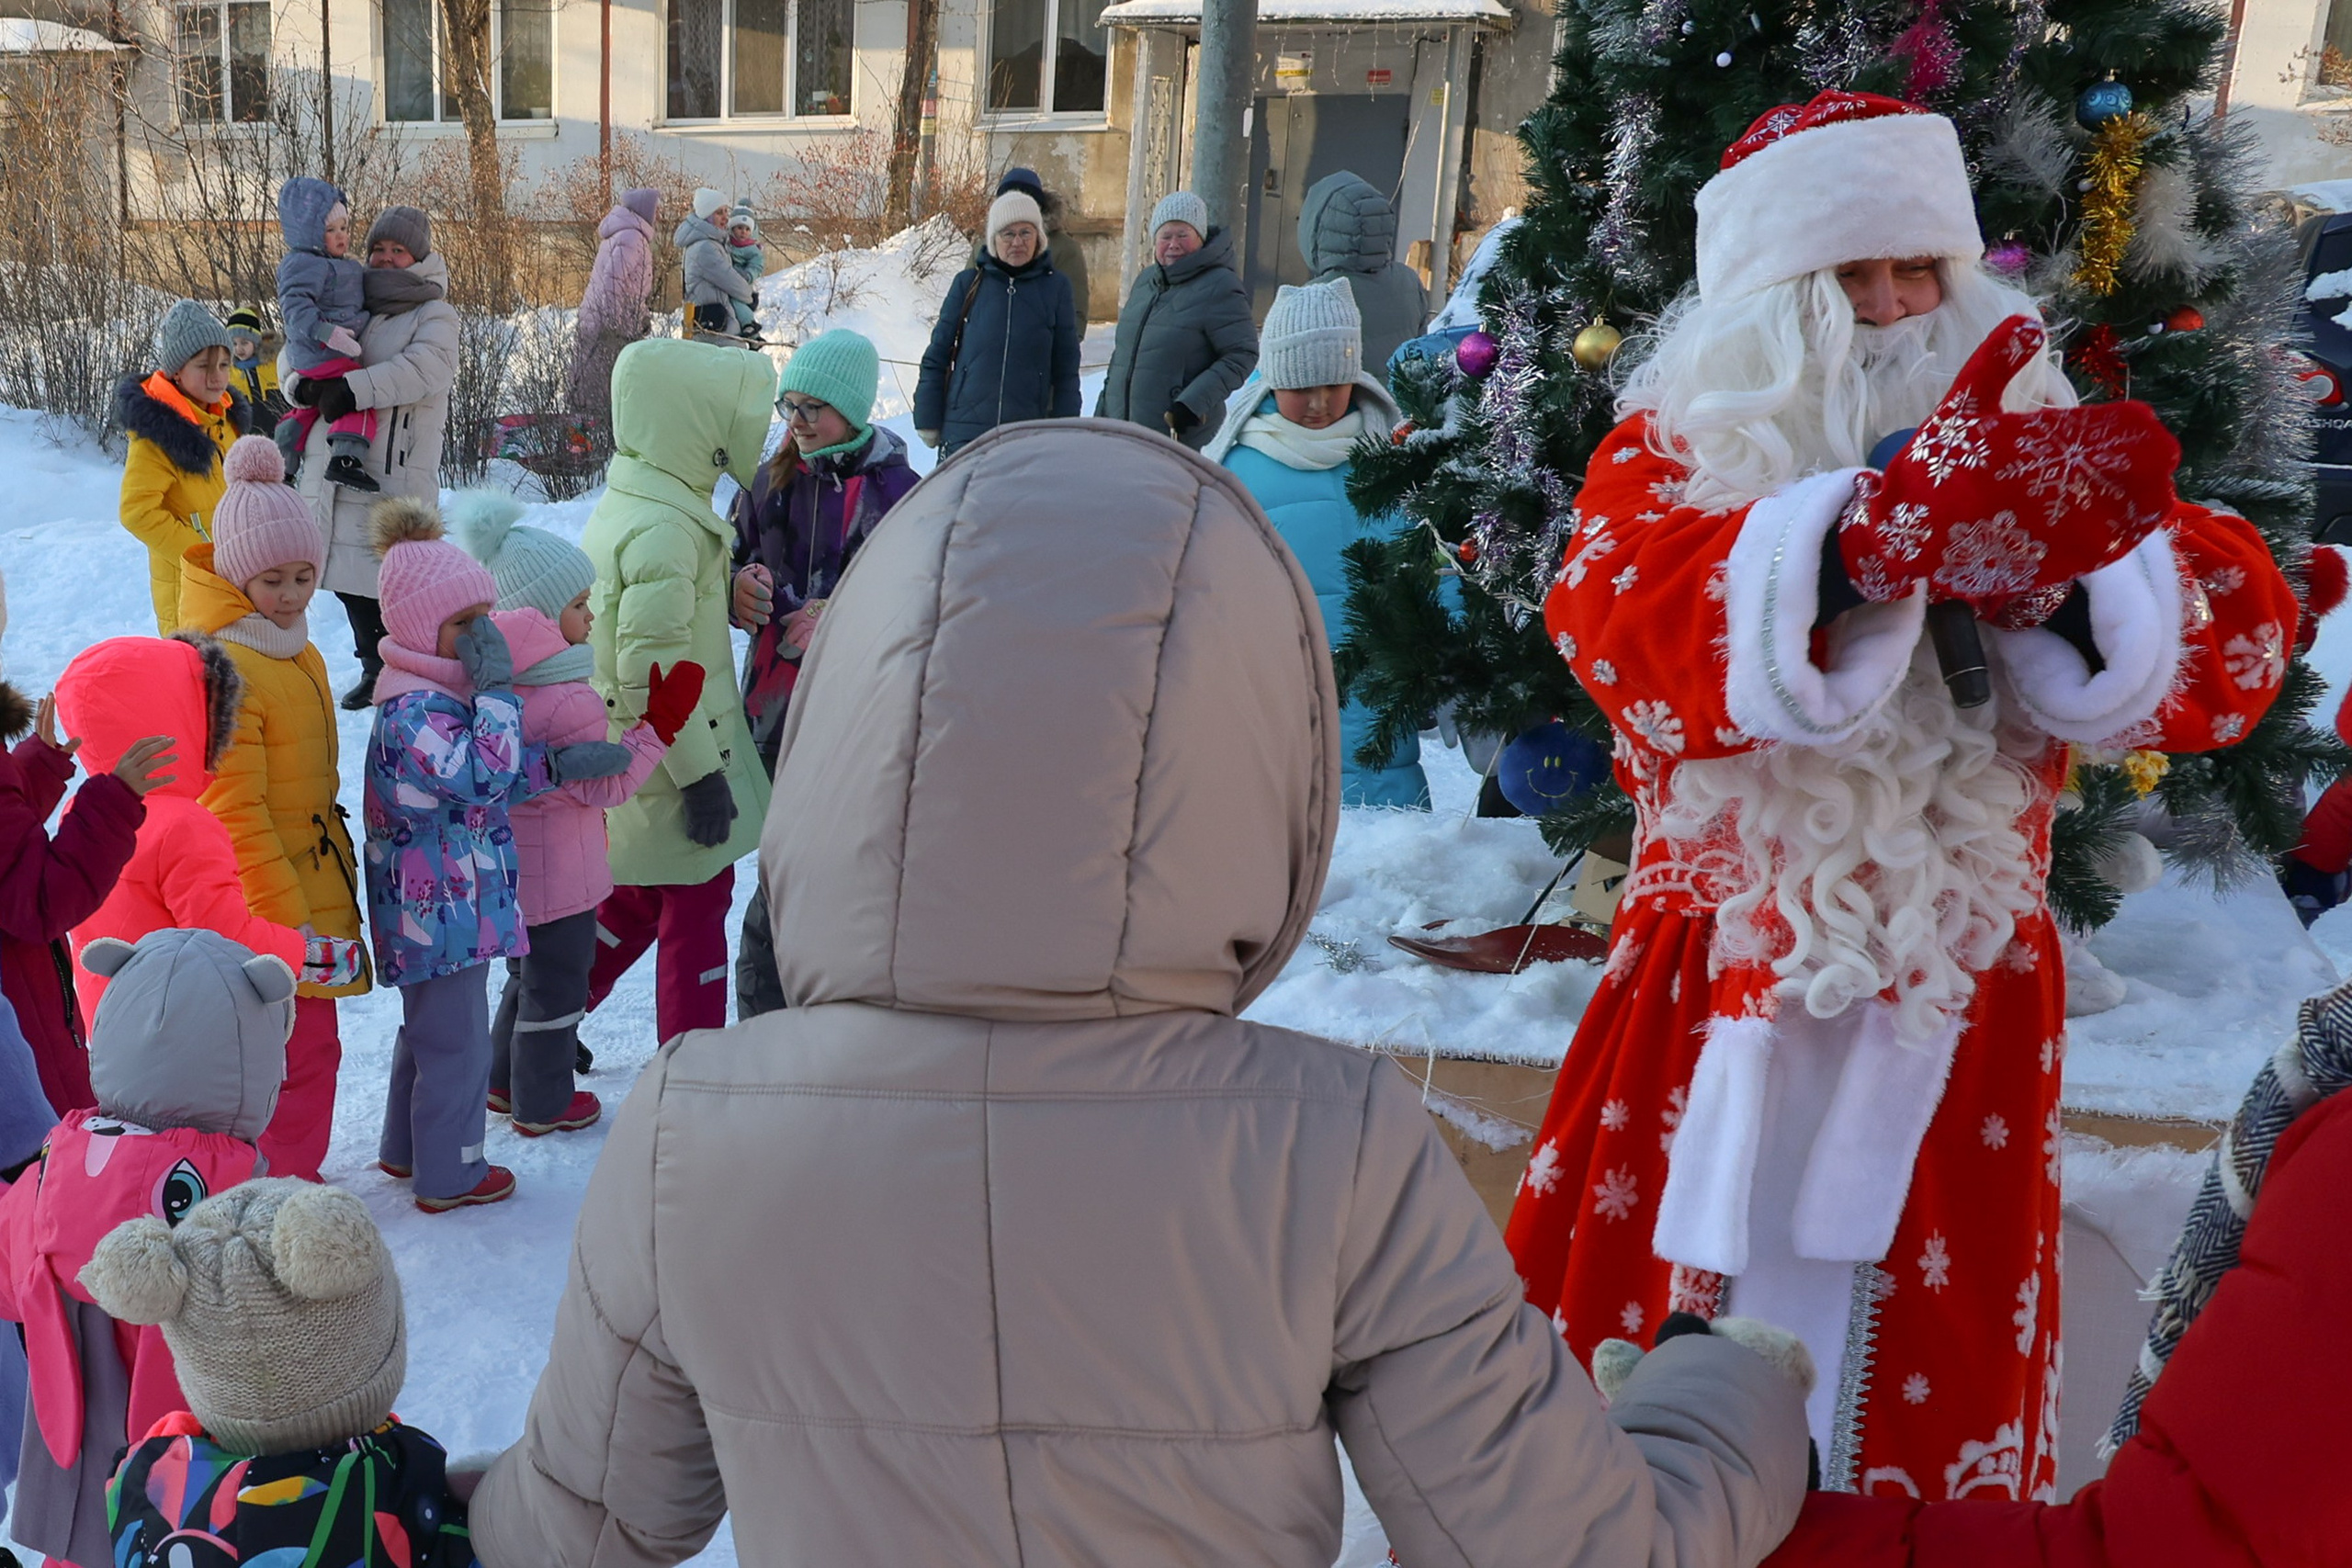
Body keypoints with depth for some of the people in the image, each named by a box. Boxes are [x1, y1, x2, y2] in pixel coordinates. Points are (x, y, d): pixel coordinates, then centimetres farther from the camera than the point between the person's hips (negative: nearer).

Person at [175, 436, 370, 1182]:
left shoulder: (301, 656, 9)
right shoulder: (226, 669, -21)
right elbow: (233, 814, -22)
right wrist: (288, 920, -21)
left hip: (312, 887, 9)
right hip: (269, 903, -9)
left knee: (308, 1045, 19)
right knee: (304, 1051, 0)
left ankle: (292, 1179, 34)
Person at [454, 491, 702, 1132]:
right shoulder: (567, 702, -28)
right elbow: (609, 785, -20)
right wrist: (662, 721, -18)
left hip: (510, 862, 9)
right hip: (558, 874, -9)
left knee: (527, 974, 26)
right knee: (557, 985, 10)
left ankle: (505, 1082, 40)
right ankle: (544, 1105, 25)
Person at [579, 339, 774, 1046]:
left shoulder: (624, 502, 9)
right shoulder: (664, 529, -23)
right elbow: (653, 673, -26)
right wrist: (701, 775, -22)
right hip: (669, 760, -9)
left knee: (635, 897, 22)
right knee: (697, 905, 5)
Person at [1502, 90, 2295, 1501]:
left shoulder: (2020, 442, 6)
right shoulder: (1673, 451, -1)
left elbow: (2235, 640, -8)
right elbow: (1622, 621, -24)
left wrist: (2062, 578, -29)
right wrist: (1877, 536, -39)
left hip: (1958, 1010, 3)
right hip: (1717, 1001, -2)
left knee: (1934, 1404, 15)